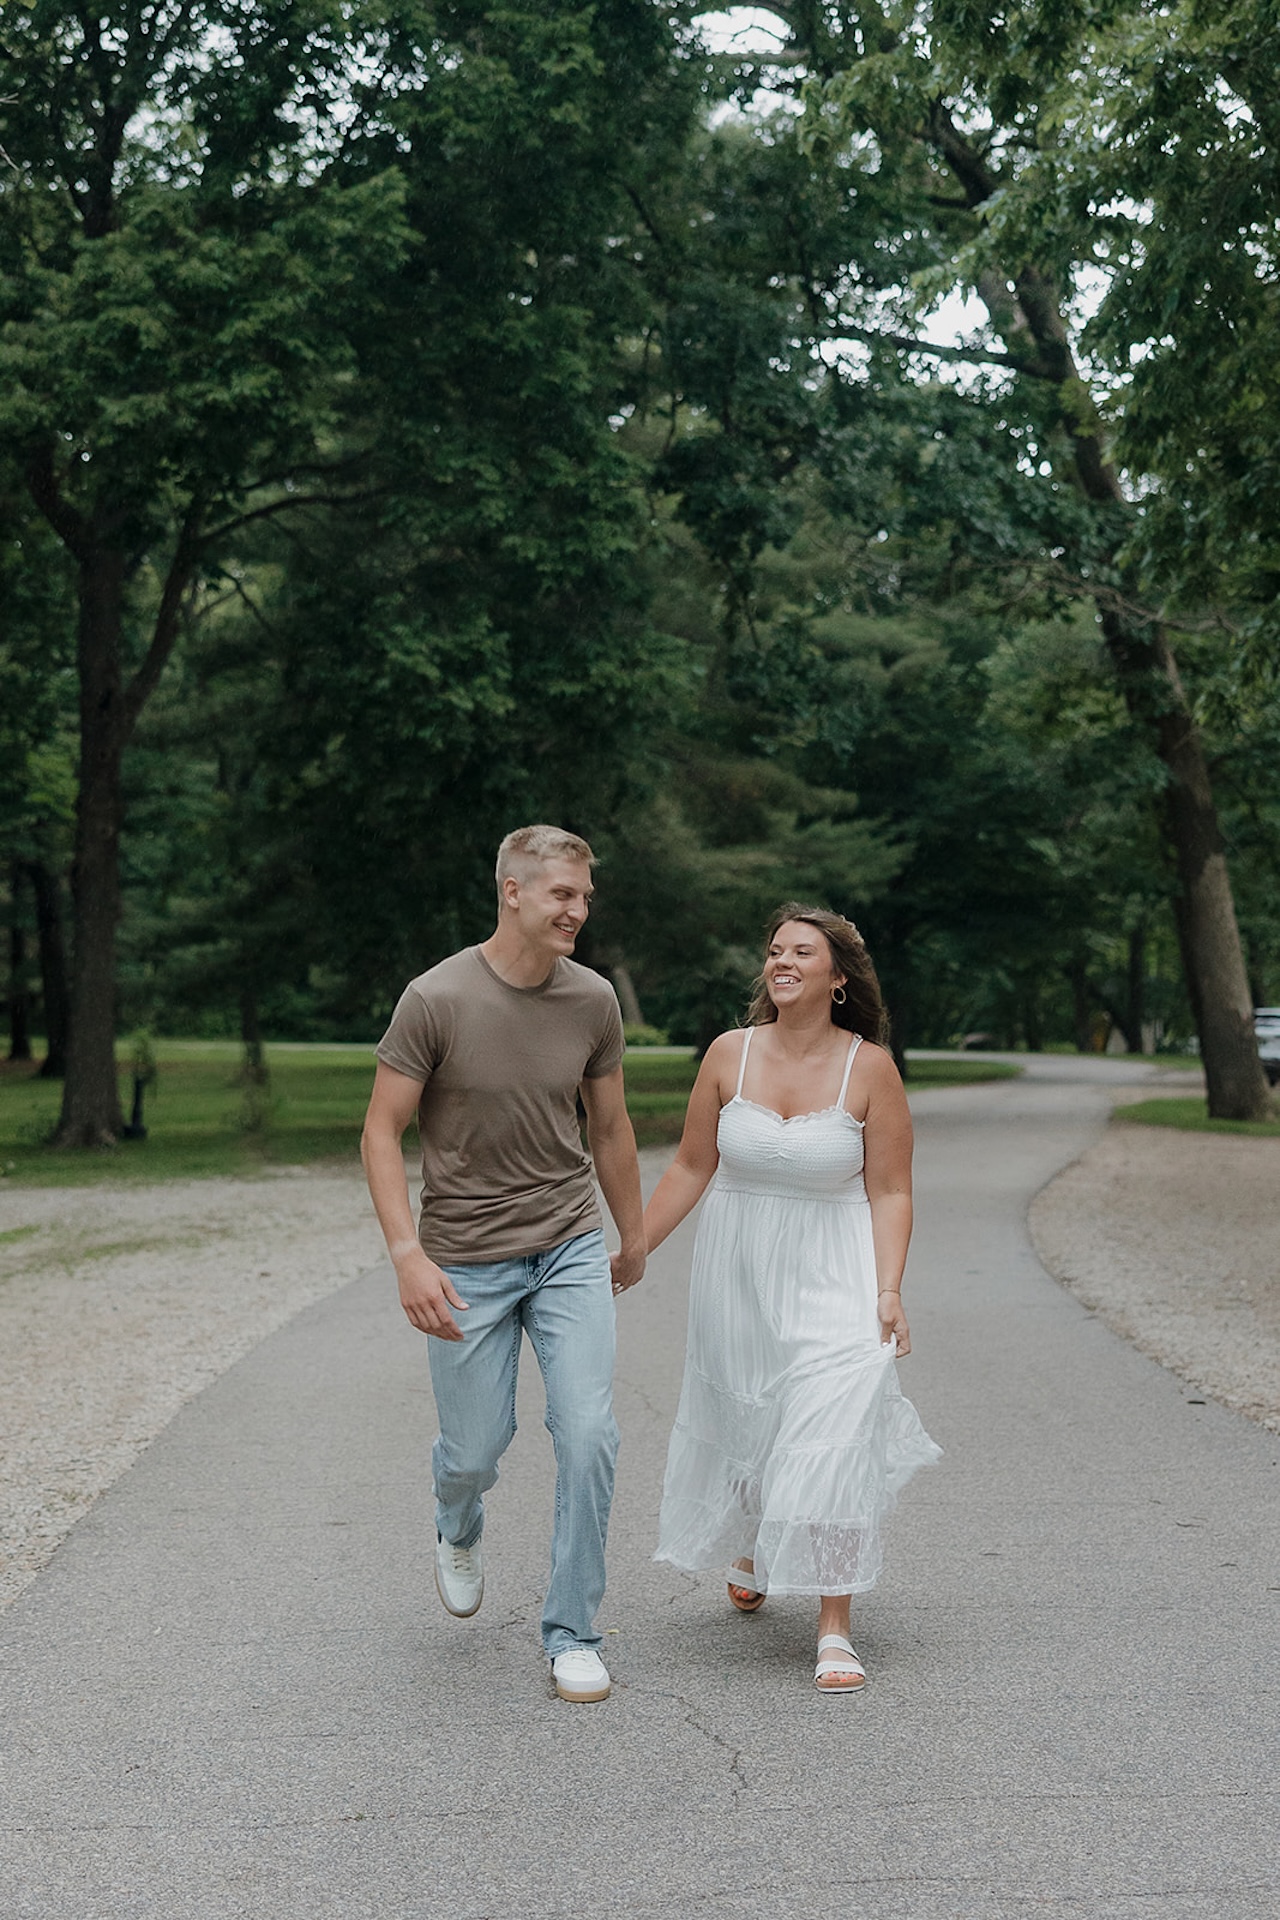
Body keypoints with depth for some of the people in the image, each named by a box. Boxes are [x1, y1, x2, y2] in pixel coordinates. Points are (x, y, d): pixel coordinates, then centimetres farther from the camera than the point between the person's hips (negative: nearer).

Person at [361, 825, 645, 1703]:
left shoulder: (593, 1000, -2)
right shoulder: (436, 998, -14)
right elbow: (382, 1132, -9)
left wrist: (634, 1241, 22)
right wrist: (408, 1256, -19)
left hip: (571, 1251, 3)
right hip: (466, 1265, -2)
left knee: (589, 1436, -8)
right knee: (477, 1450, 7)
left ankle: (573, 1635, 7)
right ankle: (459, 1531, 46)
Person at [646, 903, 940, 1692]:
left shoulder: (870, 1067, -10)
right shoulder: (730, 1055, -4)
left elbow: (891, 1192, -6)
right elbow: (692, 1167, 5)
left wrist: (889, 1290, -15)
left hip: (832, 1280, -3)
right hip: (738, 1272, 3)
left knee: (833, 1440, -13)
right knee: (740, 1424, 15)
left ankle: (835, 1631, -4)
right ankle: (747, 1548, 48)